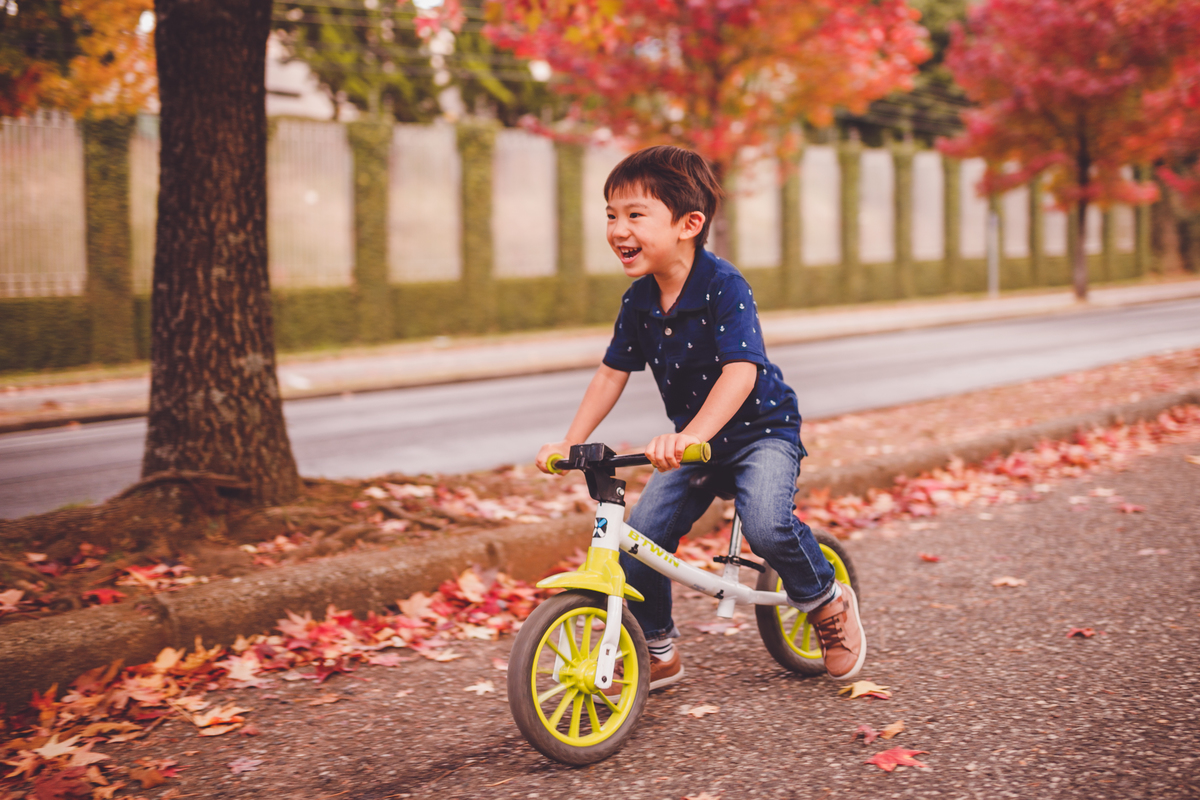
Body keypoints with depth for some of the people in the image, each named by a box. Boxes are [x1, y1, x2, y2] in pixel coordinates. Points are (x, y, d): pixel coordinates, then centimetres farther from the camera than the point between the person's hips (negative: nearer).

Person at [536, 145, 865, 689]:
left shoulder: (723, 285, -24)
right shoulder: (638, 300, -4)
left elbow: (741, 372, -34)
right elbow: (613, 372, 7)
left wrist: (691, 435, -48)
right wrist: (570, 442, -2)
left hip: (761, 428, -6)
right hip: (693, 440, 6)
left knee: (764, 524, -31)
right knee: (638, 538, -10)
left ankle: (827, 601, 1)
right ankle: (658, 652, 11)